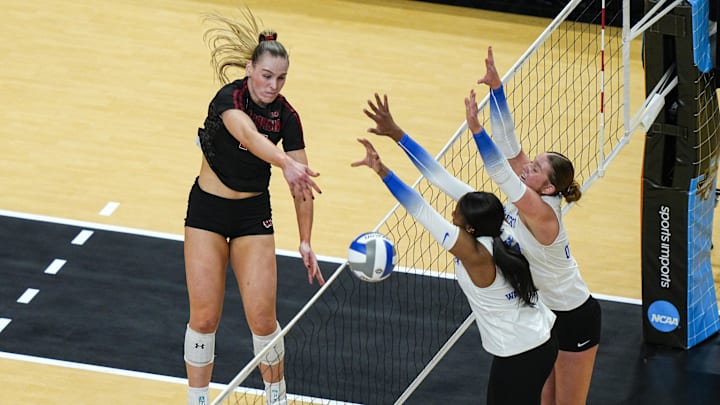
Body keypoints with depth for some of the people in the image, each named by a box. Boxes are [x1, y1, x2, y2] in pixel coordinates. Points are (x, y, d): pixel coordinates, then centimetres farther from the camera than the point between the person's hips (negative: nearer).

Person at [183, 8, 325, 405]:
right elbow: (249, 137, -45)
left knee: (262, 318, -4)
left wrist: (305, 242, -12)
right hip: (207, 210, -2)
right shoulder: (229, 98, -22)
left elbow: (301, 185, -5)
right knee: (204, 317, -4)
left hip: (254, 213, 2)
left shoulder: (286, 116, -9)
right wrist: (286, 165, -63)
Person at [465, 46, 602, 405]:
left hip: (573, 320, -8)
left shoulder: (541, 213, -29)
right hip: (542, 312, 8)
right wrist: (495, 87, -21)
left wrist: (476, 130, -50)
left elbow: (501, 173, -42)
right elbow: (508, 141, -14)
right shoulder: (526, 196, -8)